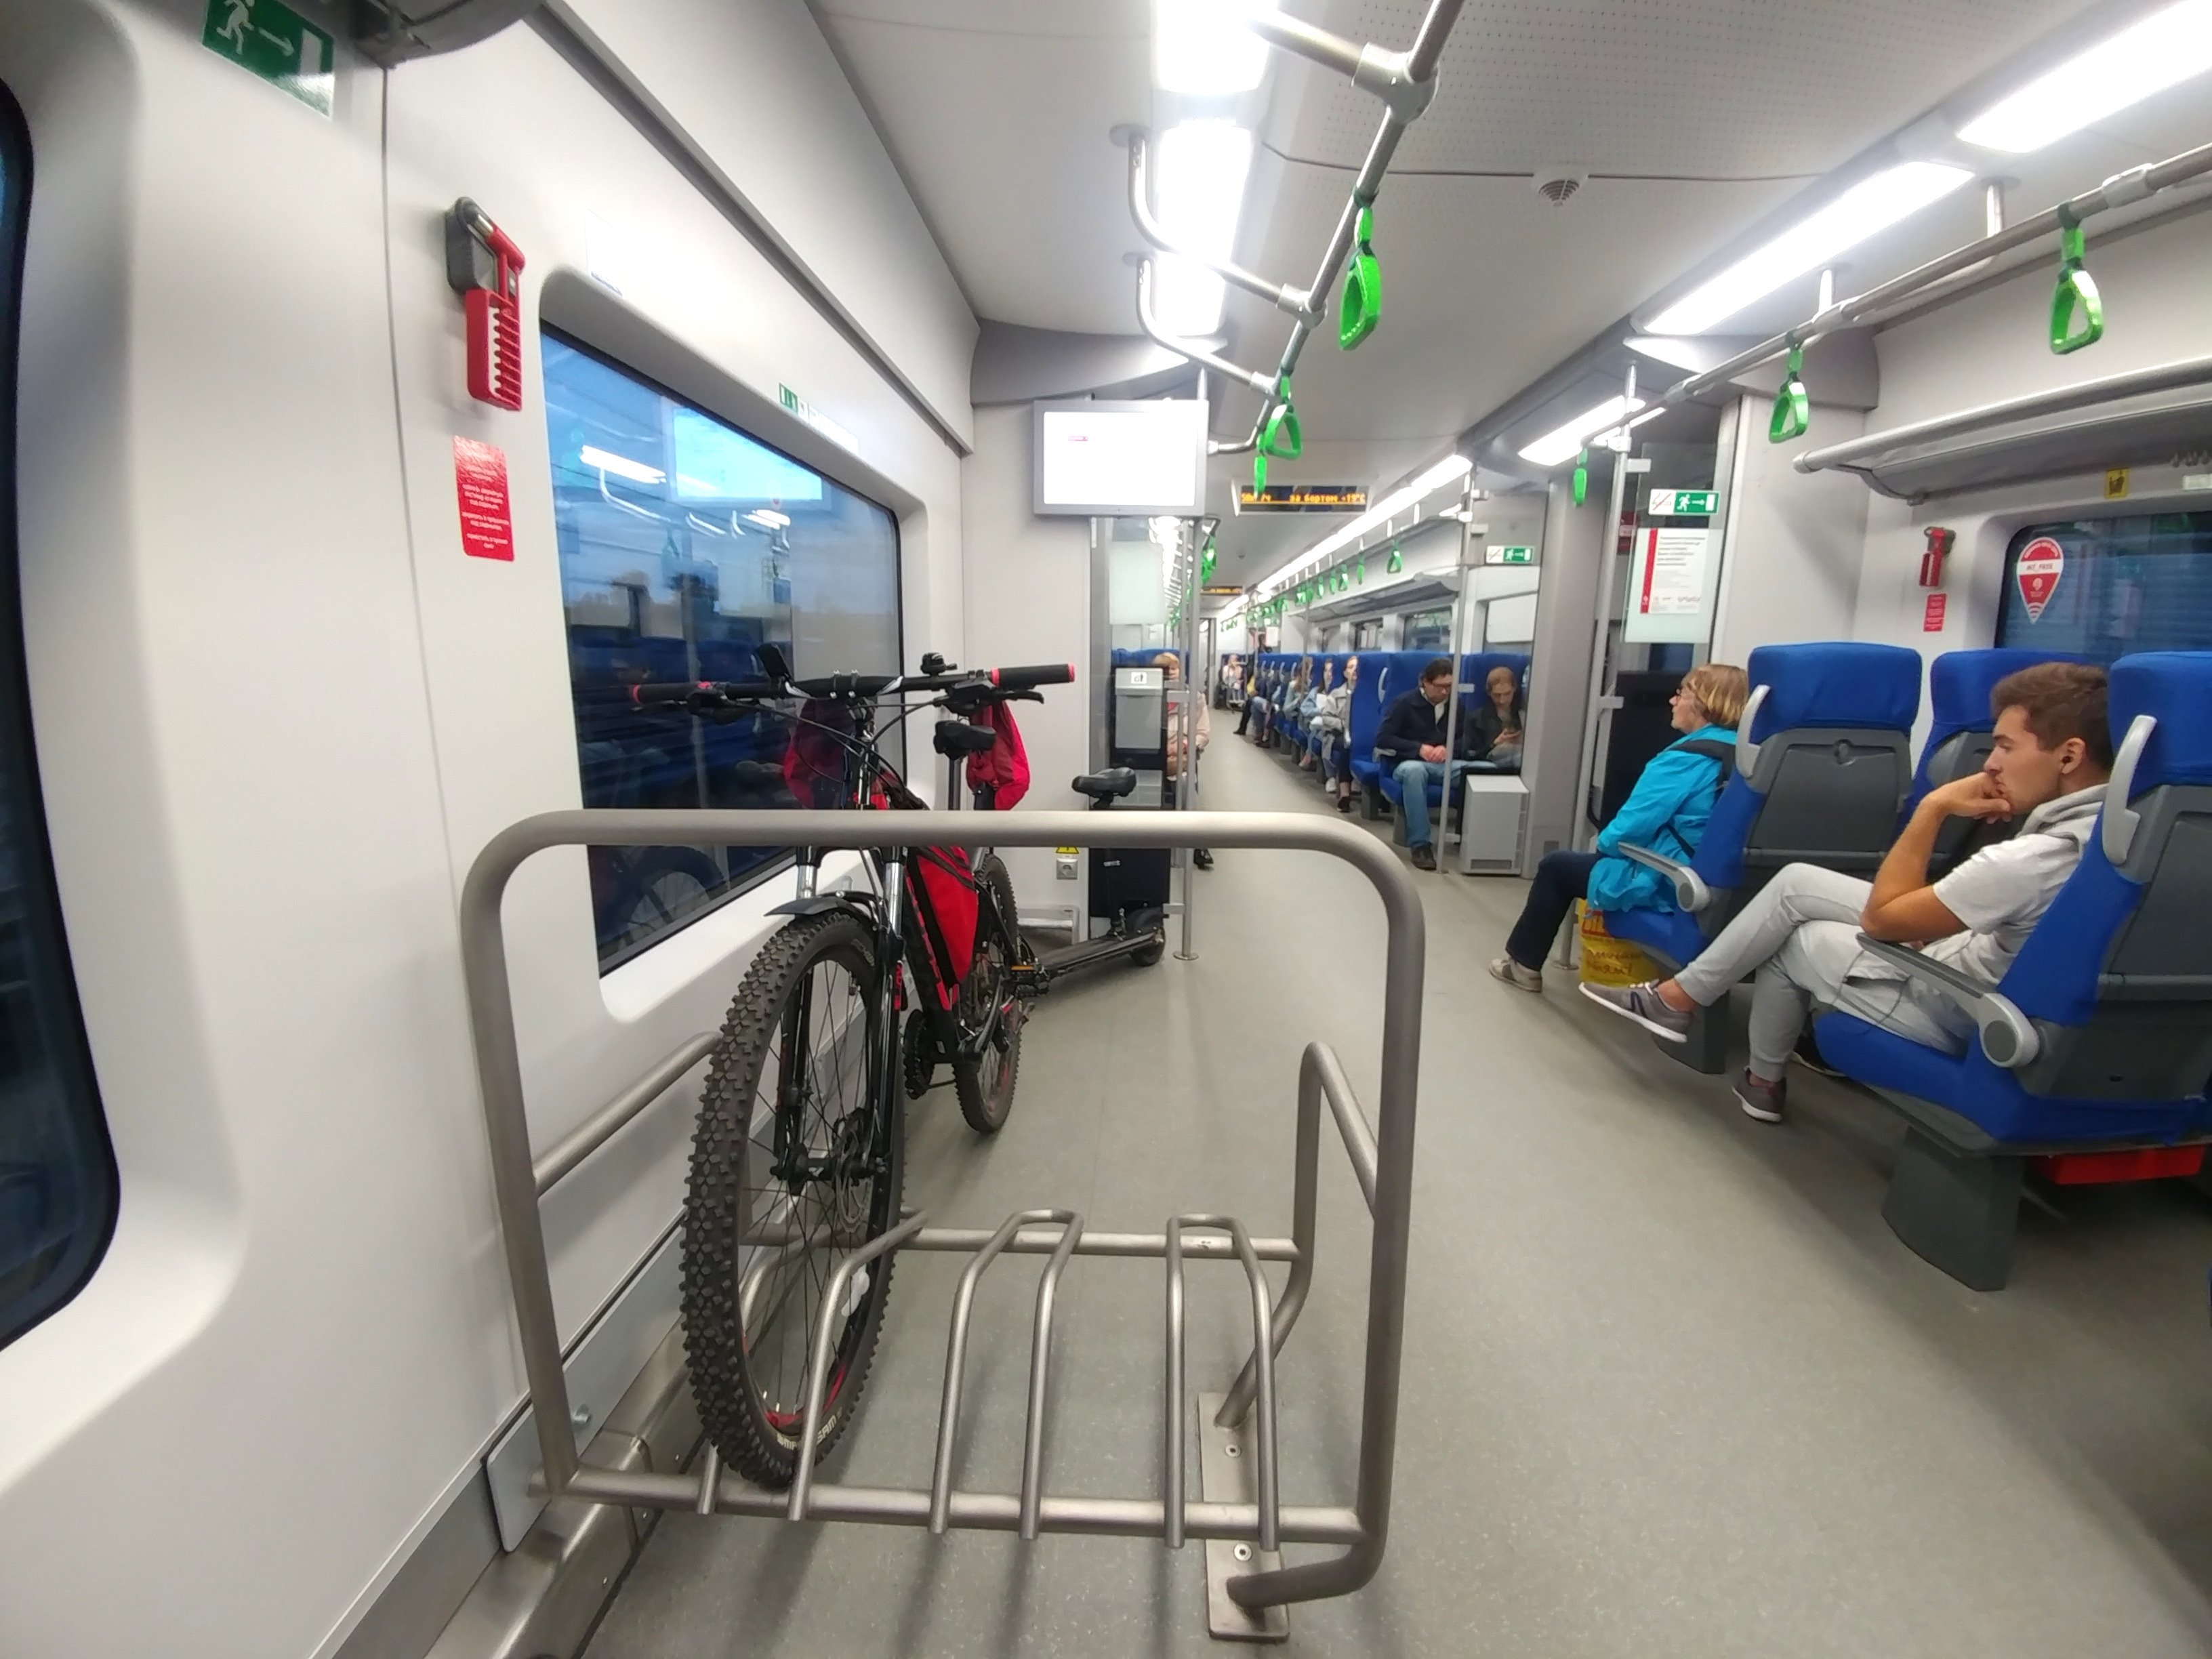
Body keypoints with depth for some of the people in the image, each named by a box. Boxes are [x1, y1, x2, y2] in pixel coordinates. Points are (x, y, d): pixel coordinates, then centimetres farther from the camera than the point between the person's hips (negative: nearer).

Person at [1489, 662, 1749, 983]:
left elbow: (1628, 830, -22)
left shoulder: (1686, 758, -20)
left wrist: (1604, 843, 0)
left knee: (1555, 866, 10)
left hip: (1663, 886, -8)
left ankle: (1524, 963, 21)